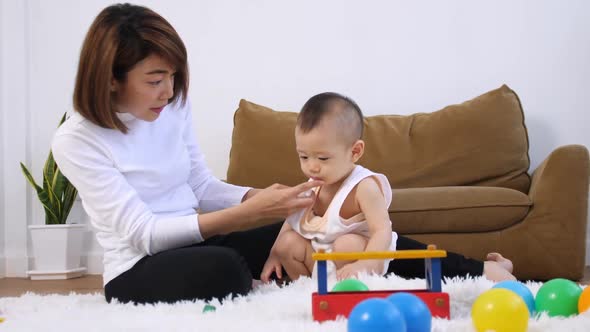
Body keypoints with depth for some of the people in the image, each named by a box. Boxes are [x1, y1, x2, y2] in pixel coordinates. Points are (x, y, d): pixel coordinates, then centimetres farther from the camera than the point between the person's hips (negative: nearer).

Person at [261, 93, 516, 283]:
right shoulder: (312, 185, -5)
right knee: (289, 243, -11)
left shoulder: (364, 186, -27)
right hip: (328, 256, 5)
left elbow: (382, 231, -35)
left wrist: (365, 266, -52)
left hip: (389, 256, -5)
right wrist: (274, 254, -1)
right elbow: (293, 220, 11)